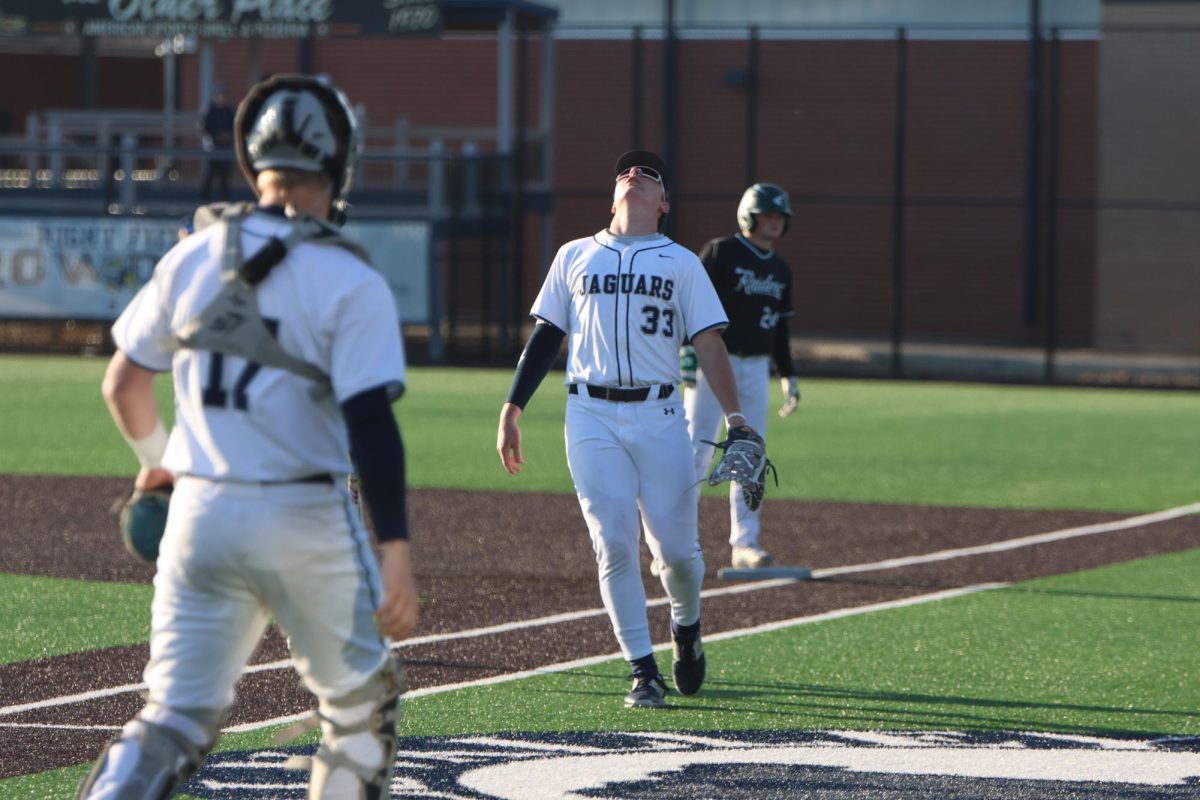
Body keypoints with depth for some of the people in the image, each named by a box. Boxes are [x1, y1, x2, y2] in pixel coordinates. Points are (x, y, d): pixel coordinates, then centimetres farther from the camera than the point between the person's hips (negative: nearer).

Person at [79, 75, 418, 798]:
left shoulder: (192, 258, 5)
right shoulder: (350, 283, -10)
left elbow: (125, 384, 13)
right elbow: (371, 422, -17)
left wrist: (157, 460, 33)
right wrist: (396, 551, -17)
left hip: (199, 515, 4)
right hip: (307, 518, -4)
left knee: (177, 716, 4)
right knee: (362, 703, 16)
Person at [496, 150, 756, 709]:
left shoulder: (681, 263, 10)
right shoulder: (576, 256, 15)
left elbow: (709, 344, 3)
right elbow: (545, 336, 14)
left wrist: (735, 419, -9)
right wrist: (511, 410, 7)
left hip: (658, 415, -1)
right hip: (590, 416, 1)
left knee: (675, 547, -2)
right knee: (614, 547, -7)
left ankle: (686, 627, 29)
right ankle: (643, 672, 0)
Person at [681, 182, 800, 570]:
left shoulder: (781, 270, 15)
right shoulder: (721, 253, -6)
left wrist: (788, 376, 18)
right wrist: (689, 354, -20)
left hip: (755, 367, 6)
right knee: (698, 448, -8)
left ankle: (745, 544, 7)